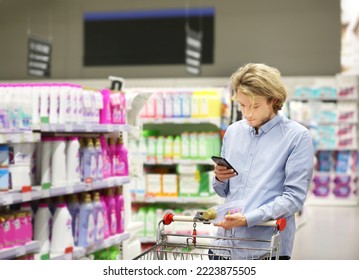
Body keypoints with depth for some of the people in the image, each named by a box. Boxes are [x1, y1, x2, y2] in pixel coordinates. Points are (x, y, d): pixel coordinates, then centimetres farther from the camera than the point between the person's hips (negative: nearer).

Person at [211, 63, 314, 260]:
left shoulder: (297, 136, -4)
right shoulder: (233, 132, 12)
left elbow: (294, 197, -10)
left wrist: (248, 219, -19)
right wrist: (219, 179, -2)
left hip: (267, 249, -4)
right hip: (224, 243, 4)